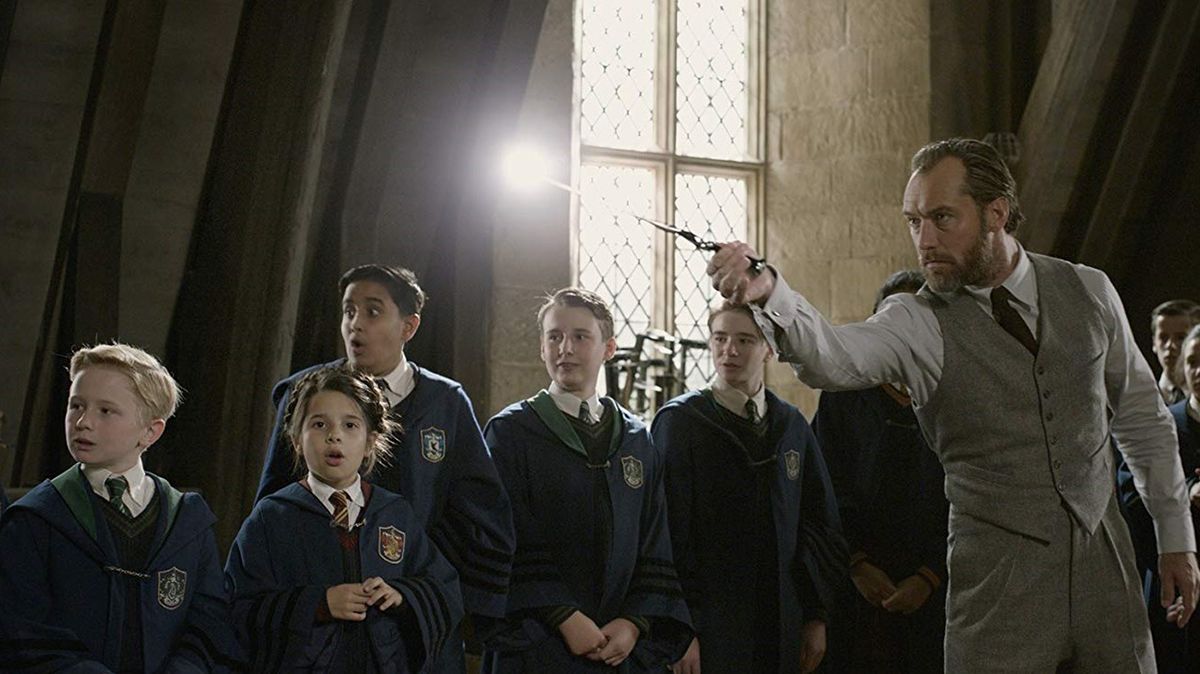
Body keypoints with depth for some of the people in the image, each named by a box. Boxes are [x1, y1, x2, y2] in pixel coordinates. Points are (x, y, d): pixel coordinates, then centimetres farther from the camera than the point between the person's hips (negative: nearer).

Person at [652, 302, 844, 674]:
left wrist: (817, 617, 9)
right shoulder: (678, 420, -3)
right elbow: (668, 535, -8)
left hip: (781, 633, 4)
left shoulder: (792, 425, 10)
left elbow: (821, 528, 14)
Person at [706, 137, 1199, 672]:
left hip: (1104, 557, 3)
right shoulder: (917, 323, -8)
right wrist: (768, 294, -49)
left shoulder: (1088, 291, 2)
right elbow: (833, 357, -30)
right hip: (998, 577, -3)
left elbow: (1141, 414, 12)